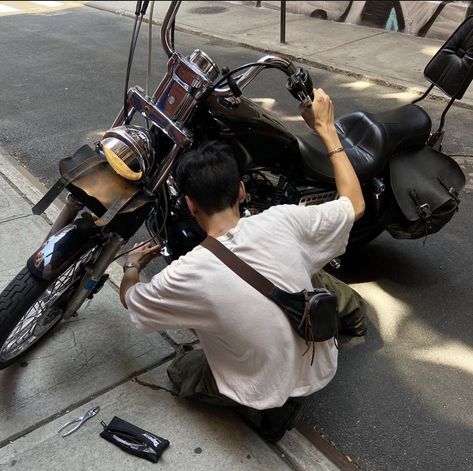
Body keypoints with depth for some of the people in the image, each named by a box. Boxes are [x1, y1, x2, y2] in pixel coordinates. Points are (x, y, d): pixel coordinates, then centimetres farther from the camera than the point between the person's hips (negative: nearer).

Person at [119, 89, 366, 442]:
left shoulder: (187, 274, -27)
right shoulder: (284, 221, -23)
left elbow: (130, 298, -4)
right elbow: (355, 204, -3)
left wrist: (132, 266, 19)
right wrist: (326, 129, 1)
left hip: (266, 396, -3)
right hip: (319, 366, 4)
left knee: (181, 369, 21)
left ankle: (265, 409, 8)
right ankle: (352, 314, 46)